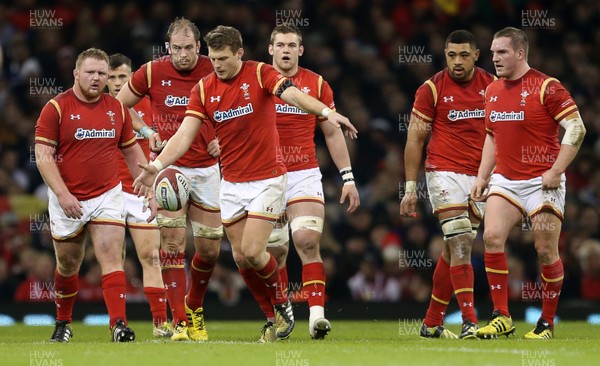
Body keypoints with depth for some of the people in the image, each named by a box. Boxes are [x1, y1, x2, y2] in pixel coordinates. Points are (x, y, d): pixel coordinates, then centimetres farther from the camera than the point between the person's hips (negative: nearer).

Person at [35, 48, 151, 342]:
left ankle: (118, 324, -20)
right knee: (68, 265, 11)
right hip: (67, 201, -2)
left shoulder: (117, 108, 5)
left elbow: (132, 151, 15)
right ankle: (63, 323, 32)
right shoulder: (56, 108, -8)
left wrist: (148, 189, 9)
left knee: (112, 258, -13)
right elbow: (43, 155, -12)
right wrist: (63, 194, -21)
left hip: (107, 196, 2)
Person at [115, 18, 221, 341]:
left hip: (207, 168, 2)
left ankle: (194, 306, 32)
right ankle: (180, 321, -14)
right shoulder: (152, 72, -7)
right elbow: (118, 106, 7)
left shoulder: (215, 71, -5)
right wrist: (146, 131, -5)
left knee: (210, 249, 5)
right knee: (172, 241, -15)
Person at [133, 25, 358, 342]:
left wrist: (326, 112, -47)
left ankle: (281, 303, 14)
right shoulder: (203, 89, 1)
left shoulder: (260, 74, -10)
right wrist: (157, 166, -20)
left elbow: (292, 94, -28)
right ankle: (274, 316, 21)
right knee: (241, 257, 4)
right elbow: (185, 134, -5)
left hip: (267, 178, -5)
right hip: (231, 182, 5)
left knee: (253, 251, -13)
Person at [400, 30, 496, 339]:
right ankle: (469, 321, -19)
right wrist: (410, 188, -3)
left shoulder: (492, 86, 5)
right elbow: (415, 140, 0)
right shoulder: (432, 89, -4)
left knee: (454, 250, 8)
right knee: (460, 244, -16)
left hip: (481, 177, 4)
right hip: (444, 172, -4)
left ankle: (432, 323, 17)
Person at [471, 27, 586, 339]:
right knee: (492, 236, -13)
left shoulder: (546, 87, -10)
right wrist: (482, 176, 14)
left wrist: (556, 171, -17)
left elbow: (576, 129, -12)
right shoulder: (492, 91, 11)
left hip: (541, 181, -5)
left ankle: (547, 323, 11)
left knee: (546, 250, -3)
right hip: (505, 180, 5)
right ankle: (502, 317, -8)